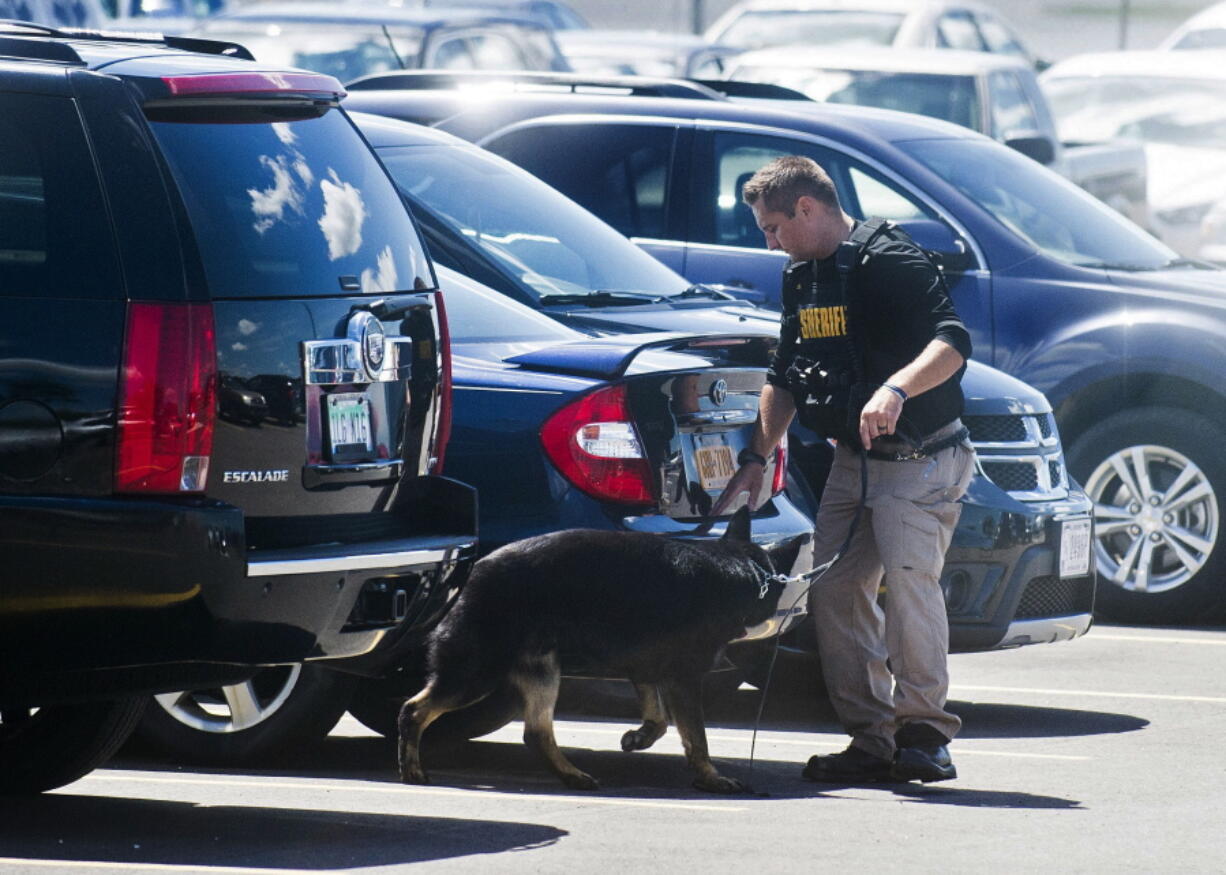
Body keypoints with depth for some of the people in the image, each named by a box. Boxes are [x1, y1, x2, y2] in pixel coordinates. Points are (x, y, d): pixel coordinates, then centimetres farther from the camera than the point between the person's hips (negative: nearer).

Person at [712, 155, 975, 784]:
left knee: (909, 577, -22)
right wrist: (757, 457, 16)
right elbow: (784, 378, 22)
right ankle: (871, 741, 4)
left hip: (920, 460, -9)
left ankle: (923, 734, -18)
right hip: (853, 461, 9)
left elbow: (952, 343, -28)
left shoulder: (889, 262, -16)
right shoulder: (801, 278, 12)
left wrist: (896, 389, -43)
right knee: (834, 590, 1)